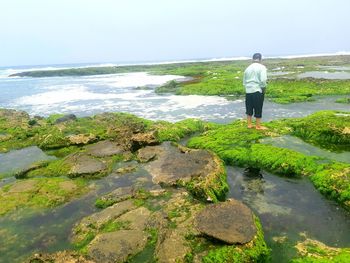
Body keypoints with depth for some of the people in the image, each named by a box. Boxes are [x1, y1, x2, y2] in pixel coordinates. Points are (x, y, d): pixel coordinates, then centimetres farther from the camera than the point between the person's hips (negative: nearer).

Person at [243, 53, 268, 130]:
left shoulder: (248, 68, 10)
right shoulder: (262, 67, -7)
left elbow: (244, 81, 12)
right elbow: (263, 80, -17)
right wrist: (263, 88, -2)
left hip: (248, 91, 5)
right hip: (258, 90, -5)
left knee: (249, 108, 14)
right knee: (258, 109, 4)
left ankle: (249, 124, 22)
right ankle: (258, 126, 11)